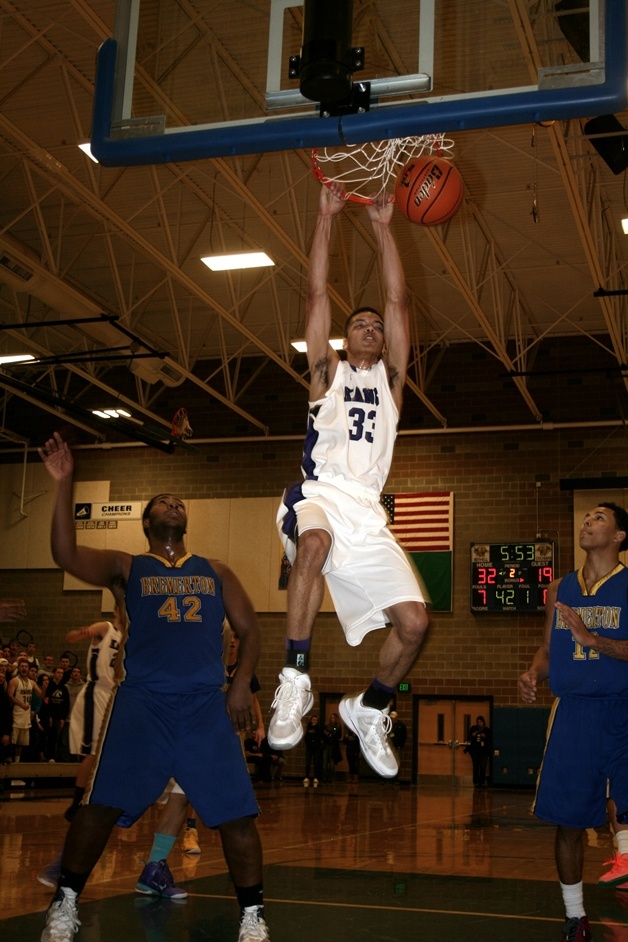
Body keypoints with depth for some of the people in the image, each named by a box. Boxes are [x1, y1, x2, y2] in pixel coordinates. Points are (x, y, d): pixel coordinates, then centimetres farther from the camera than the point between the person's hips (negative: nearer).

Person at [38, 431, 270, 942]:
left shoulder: (216, 571, 20)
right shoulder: (127, 568, 12)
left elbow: (249, 630, 17)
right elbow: (68, 555, -4)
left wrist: (242, 682, -1)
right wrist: (64, 483, -12)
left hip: (207, 704, 2)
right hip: (141, 701, -1)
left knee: (236, 812, -3)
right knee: (101, 805, -7)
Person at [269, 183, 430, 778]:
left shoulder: (390, 377, 21)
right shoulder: (327, 371, 17)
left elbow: (398, 301, 14)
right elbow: (317, 293, 10)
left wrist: (383, 229, 11)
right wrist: (327, 217, 8)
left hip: (367, 512, 3)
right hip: (318, 495, -3)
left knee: (413, 621, -9)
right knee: (314, 545, -40)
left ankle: (369, 709, 18)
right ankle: (295, 680, -31)